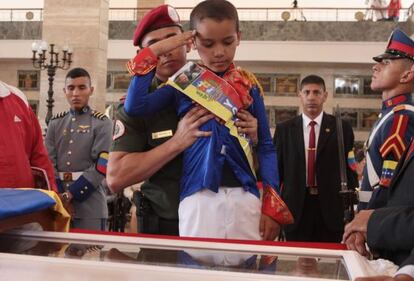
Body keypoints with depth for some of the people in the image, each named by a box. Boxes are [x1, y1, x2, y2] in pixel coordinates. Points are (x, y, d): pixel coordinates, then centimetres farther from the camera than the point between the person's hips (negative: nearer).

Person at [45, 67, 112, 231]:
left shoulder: (102, 123, -1)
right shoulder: (55, 123, 11)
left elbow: (101, 166, -9)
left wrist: (71, 194, -13)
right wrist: (60, 195, -8)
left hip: (90, 205, -4)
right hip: (58, 203, 4)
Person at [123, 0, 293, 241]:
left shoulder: (250, 85, 8)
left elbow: (266, 146, 8)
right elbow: (134, 106, -8)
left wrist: (272, 205, 0)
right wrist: (153, 52, -6)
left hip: (245, 197, 1)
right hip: (198, 197, -1)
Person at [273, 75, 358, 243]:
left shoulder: (341, 128, 3)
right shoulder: (284, 129, 6)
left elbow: (350, 168, 4)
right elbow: (276, 169, 8)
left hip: (331, 207, 0)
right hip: (295, 207, 1)